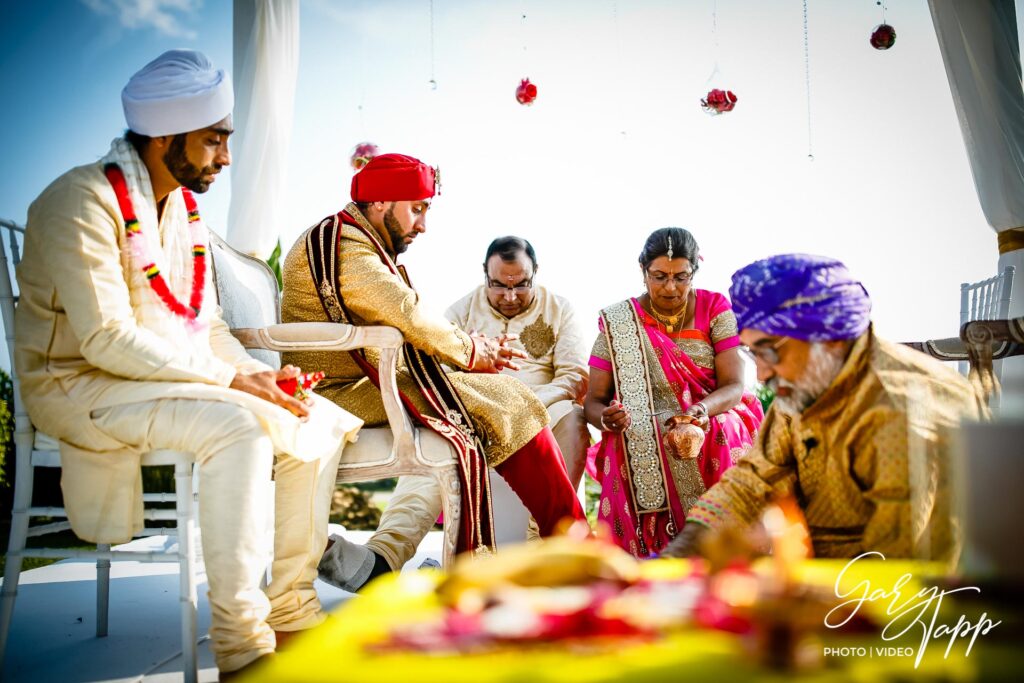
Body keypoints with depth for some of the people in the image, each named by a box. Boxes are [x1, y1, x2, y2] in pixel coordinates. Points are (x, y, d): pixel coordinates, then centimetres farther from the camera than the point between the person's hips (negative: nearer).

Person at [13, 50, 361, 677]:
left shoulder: (184, 204, 11)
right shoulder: (84, 202, -15)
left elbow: (207, 322, 12)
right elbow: (107, 340, -24)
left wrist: (256, 372, -7)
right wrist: (229, 379, -24)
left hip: (176, 377, 8)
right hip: (78, 385, -8)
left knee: (318, 423, -6)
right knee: (237, 426, -34)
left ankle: (292, 610, 3)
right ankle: (241, 645, -24)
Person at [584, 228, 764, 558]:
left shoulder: (715, 308, 1)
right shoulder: (617, 321, 0)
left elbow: (734, 386, -7)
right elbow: (594, 400, -2)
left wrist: (704, 408, -30)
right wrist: (607, 418, -27)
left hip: (711, 419, 1)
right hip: (642, 430, 0)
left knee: (720, 437, -32)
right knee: (636, 447, -32)